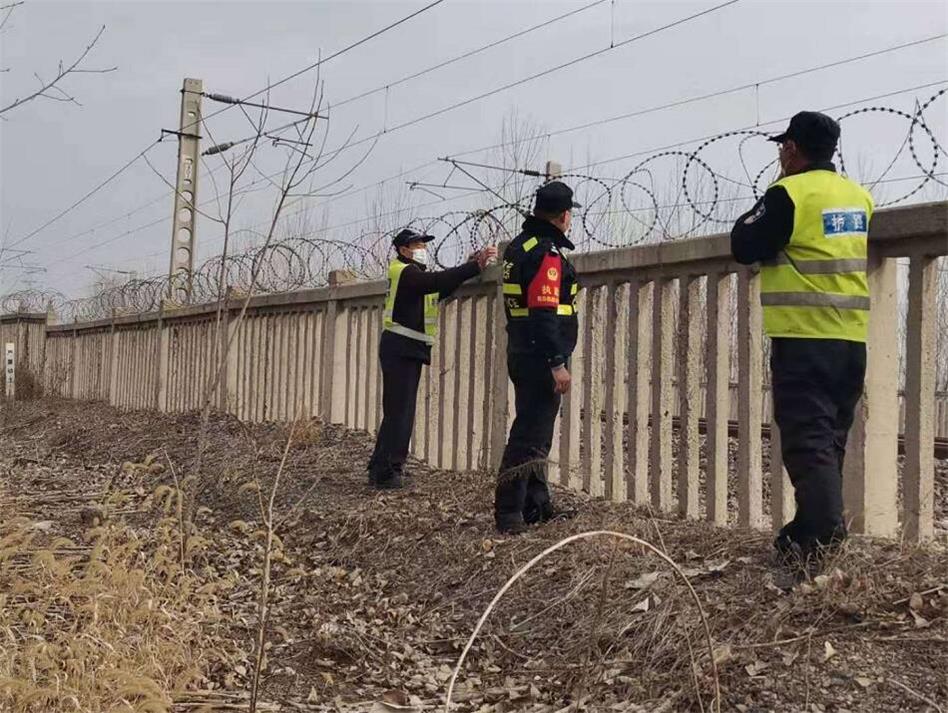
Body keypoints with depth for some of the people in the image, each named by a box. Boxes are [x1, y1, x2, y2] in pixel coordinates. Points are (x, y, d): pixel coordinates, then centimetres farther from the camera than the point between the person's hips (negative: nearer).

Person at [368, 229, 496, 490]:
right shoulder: (405, 272, -10)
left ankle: (379, 470, 18)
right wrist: (476, 266, -26)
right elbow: (439, 281, -24)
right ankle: (387, 474, -10)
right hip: (400, 349, -10)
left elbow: (444, 288, 15)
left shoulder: (415, 274, 21)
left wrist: (471, 265, 4)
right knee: (400, 413, -12)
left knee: (397, 412, 13)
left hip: (408, 351, 10)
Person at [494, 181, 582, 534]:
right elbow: (544, 313, -23)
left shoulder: (518, 246, 14)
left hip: (522, 353, 10)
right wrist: (557, 363, -23)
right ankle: (508, 514, -5)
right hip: (541, 357, -10)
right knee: (530, 435, -7)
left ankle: (536, 505, 26)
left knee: (534, 430, 17)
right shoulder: (548, 252, -16)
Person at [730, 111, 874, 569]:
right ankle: (816, 526, 21)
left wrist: (765, 205, 9)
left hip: (804, 336, -7)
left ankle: (820, 535, -14)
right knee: (830, 437, 14)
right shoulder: (859, 196, 13)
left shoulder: (789, 193, -9)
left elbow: (744, 247, -5)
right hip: (852, 337, 7)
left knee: (807, 437, -7)